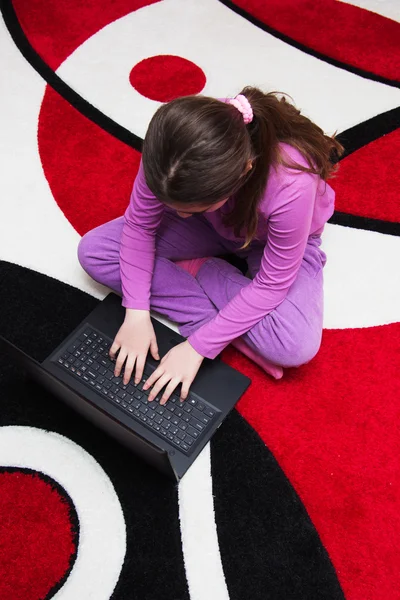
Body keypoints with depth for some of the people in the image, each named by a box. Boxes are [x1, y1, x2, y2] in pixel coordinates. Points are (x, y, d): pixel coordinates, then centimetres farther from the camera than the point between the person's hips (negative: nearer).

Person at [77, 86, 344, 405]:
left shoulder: (291, 186, -41)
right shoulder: (168, 147, -31)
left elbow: (271, 286, -28)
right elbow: (139, 225, -16)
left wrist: (198, 346, -28)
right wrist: (136, 312, -23)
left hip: (277, 241, -3)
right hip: (212, 226, 4)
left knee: (296, 347, -32)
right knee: (93, 251, -13)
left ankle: (197, 269, -8)